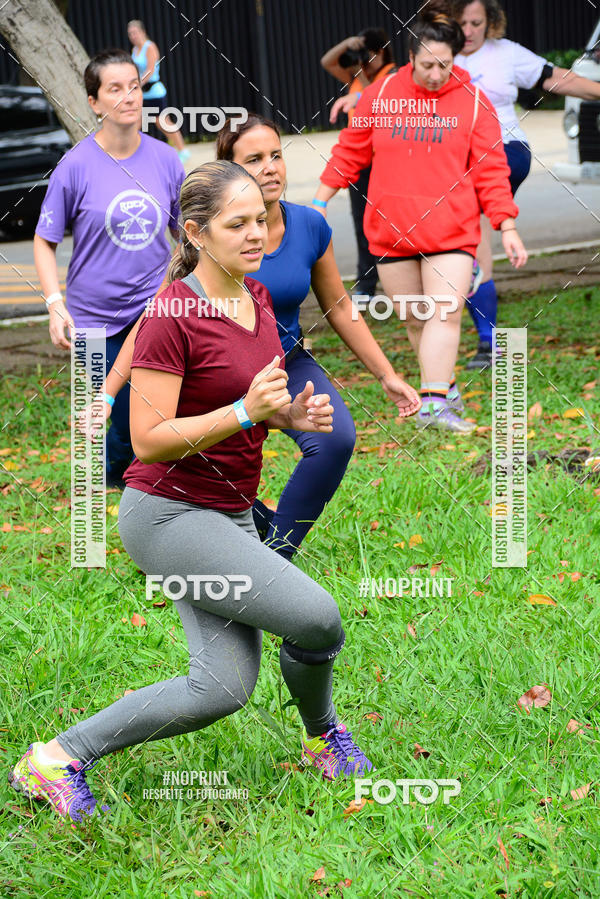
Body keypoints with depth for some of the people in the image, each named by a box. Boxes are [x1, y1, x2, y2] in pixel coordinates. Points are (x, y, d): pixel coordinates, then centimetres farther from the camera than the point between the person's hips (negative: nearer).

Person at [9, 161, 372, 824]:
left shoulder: (257, 298, 7)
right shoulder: (172, 313, -18)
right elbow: (149, 441, -20)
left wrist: (292, 414, 0)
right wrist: (245, 411, -28)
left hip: (230, 514, 9)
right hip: (168, 513, -9)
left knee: (224, 687, 0)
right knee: (316, 616, -18)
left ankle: (62, 756, 11)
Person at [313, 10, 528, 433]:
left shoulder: (473, 103, -1)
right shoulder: (380, 96, 2)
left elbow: (491, 171, 2)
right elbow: (350, 152, 12)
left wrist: (507, 227, -2)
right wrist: (320, 202, 12)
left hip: (450, 231, -2)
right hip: (391, 230, 2)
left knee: (446, 314, -14)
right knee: (415, 318, 7)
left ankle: (435, 403, -17)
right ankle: (445, 386, 22)